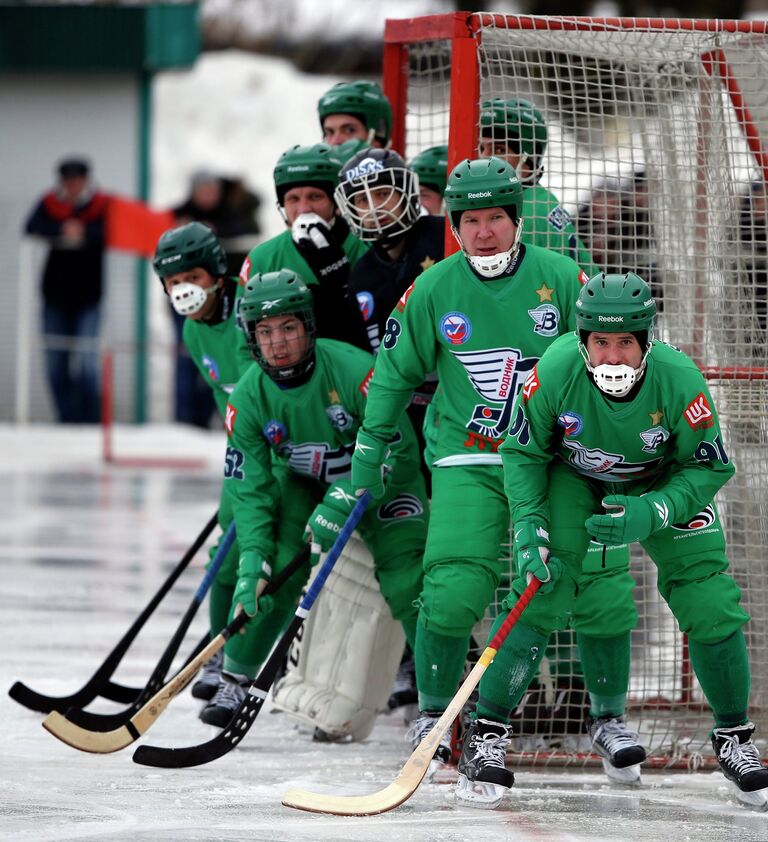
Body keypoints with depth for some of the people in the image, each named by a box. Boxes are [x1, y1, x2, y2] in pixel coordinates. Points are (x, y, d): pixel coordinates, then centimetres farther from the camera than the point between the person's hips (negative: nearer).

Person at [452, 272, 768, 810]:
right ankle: (487, 736, -9)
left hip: (663, 484, 1)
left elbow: (709, 466, -18)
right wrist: (530, 526, -26)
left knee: (712, 604, -8)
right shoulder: (556, 371, -32)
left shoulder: (679, 380, -33)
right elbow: (523, 451, -15)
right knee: (542, 597, -19)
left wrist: (651, 514, -32)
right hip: (572, 477, -1)